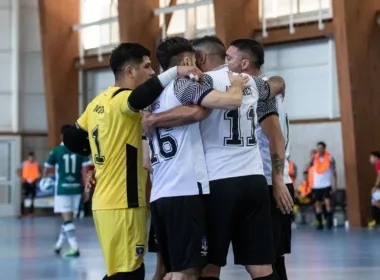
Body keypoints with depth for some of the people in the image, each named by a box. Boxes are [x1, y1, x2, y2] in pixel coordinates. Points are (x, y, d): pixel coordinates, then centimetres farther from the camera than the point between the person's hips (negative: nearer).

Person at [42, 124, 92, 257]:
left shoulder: (56, 150, -5)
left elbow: (46, 170, 6)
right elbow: (86, 170, -5)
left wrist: (44, 179, 26)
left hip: (62, 189, -3)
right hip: (76, 188, 3)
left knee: (67, 219, -4)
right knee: (68, 218, 16)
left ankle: (75, 248, -15)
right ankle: (59, 245, 28)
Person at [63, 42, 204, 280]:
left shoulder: (98, 103, 13)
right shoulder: (122, 99, -13)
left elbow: (71, 140, 21)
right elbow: (139, 98, -38)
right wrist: (175, 72, -34)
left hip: (105, 201, 9)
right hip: (122, 204, -9)